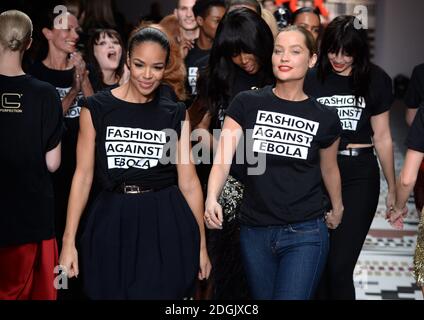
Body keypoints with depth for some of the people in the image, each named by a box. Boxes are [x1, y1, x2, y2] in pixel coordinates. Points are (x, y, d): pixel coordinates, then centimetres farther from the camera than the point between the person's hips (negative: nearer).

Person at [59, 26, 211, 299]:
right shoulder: (97, 108, 0)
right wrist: (69, 241, -4)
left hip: (166, 224, 0)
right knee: (112, 292, 9)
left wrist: (201, 245, 3)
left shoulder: (176, 114, 4)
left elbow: (188, 180, 4)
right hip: (113, 222, 0)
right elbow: (83, 174, 0)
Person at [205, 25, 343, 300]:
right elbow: (223, 157, -13)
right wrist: (212, 198, -30)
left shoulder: (325, 118, -1)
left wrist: (337, 209, 30)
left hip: (305, 235, -1)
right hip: (255, 232, 2)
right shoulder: (247, 104, -2)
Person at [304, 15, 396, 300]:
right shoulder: (312, 79, 1)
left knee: (340, 266, -6)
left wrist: (393, 188, 10)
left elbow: (382, 137, 7)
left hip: (359, 176, -1)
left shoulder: (376, 80, 1)